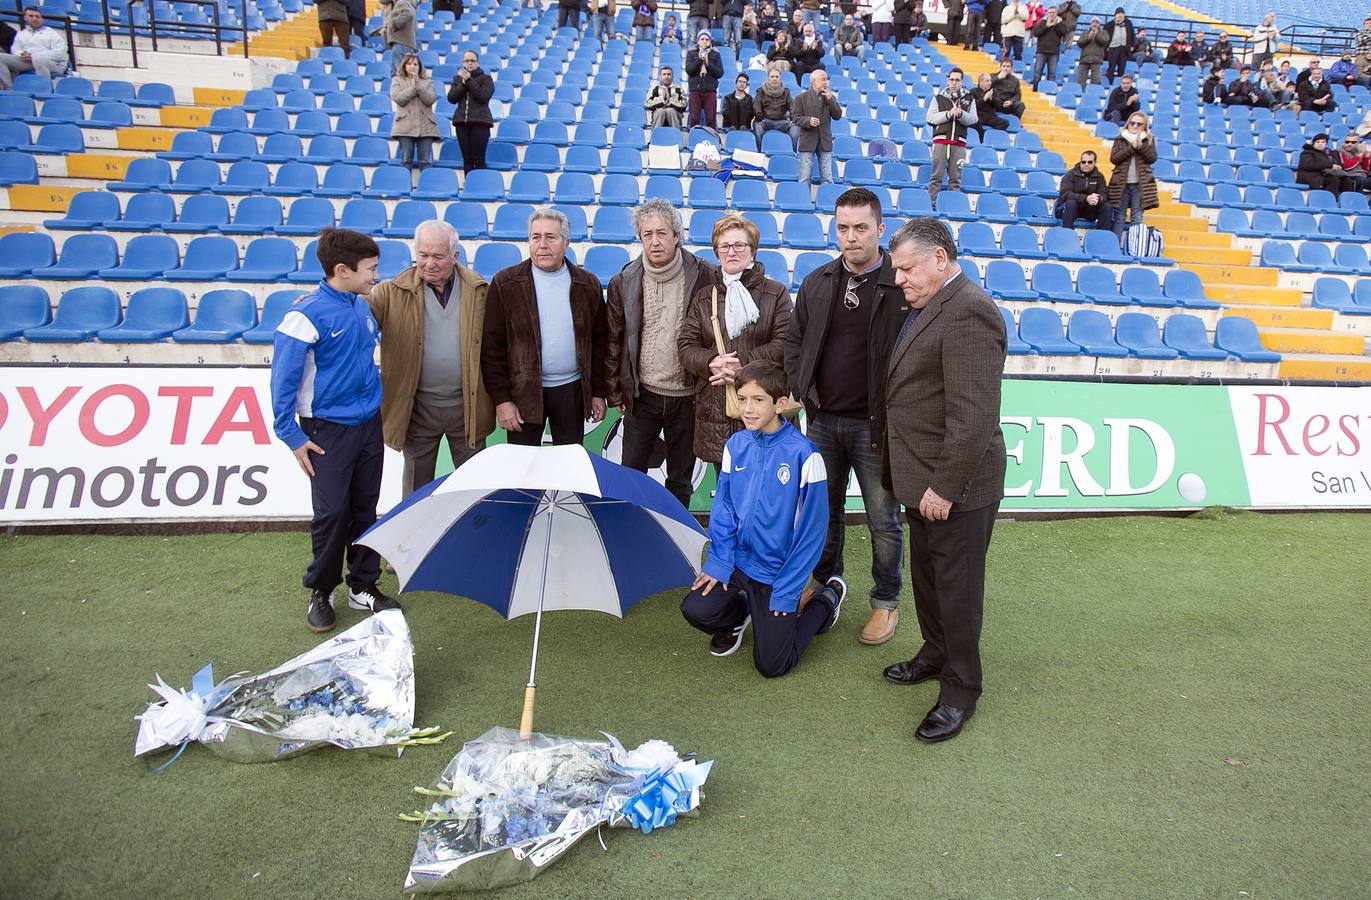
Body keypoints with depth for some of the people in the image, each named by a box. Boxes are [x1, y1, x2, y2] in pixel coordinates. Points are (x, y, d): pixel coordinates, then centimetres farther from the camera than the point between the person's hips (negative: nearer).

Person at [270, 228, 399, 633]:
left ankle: (363, 586, 24)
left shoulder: (363, 307, 4)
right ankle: (321, 593, 17)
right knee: (332, 512, -2)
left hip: (369, 425, 6)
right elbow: (283, 380, -13)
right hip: (329, 430, -6)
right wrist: (292, 436, -12)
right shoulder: (306, 315, -16)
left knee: (365, 507, 12)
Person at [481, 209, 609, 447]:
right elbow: (492, 345, -5)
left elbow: (598, 342, 8)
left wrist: (599, 392, 5)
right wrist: (501, 399, -9)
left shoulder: (588, 284, 3)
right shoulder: (505, 283, -4)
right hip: (523, 391, -2)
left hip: (572, 391, 2)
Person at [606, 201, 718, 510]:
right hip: (642, 395, 1)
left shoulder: (704, 276, -6)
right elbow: (613, 341, 5)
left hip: (687, 397, -1)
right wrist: (615, 392, 5)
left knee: (680, 480, 13)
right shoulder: (624, 282, 0)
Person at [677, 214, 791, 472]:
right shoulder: (704, 297, 14)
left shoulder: (776, 293, 5)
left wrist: (743, 364, -16)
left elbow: (784, 344, -6)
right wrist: (712, 362, -14)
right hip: (715, 408, 3)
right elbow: (686, 346, 7)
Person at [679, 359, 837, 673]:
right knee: (695, 609, -17)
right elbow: (723, 507, 6)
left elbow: (810, 531, -15)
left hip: (778, 571, -4)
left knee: (770, 665, -4)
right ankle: (740, 612, 19)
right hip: (738, 558, 4)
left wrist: (786, 591, -14)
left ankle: (827, 600, 21)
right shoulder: (735, 445, -3)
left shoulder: (804, 455, -19)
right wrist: (719, 562, -4)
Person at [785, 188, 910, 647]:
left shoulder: (903, 286, -10)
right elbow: (794, 343, 13)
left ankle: (886, 602, 25)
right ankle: (824, 581, 39)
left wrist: (894, 414, -13)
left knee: (883, 521, 8)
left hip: (874, 424, -4)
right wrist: (804, 392, 1)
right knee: (824, 510, 18)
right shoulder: (816, 283, 6)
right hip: (823, 420, 4)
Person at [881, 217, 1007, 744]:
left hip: (955, 486, -10)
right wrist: (919, 480, 14)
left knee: (957, 587, 5)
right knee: (926, 576, 22)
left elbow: (973, 417, -26)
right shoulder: (929, 306, 11)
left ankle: (961, 690, 21)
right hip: (922, 479, 10)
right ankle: (935, 656, 41)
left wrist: (945, 486, -22)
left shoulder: (967, 313, -22)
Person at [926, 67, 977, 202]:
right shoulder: (938, 98, 11)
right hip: (941, 141, -1)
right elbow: (930, 117, 1)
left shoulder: (969, 99, 14)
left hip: (959, 143, 1)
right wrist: (948, 114, -10)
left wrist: (961, 114, -15)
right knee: (937, 176, -5)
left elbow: (973, 119, 4)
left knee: (955, 178, 0)